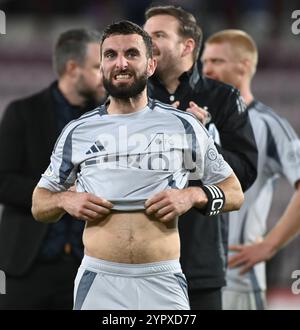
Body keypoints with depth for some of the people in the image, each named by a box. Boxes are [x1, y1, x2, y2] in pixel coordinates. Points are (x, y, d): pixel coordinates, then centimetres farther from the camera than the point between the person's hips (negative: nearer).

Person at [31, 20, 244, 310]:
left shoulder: (183, 126, 4)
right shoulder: (77, 132, 7)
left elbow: (234, 192, 10)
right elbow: (39, 204, 16)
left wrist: (194, 196, -9)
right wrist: (64, 200, -6)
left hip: (163, 283, -1)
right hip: (98, 281, 1)